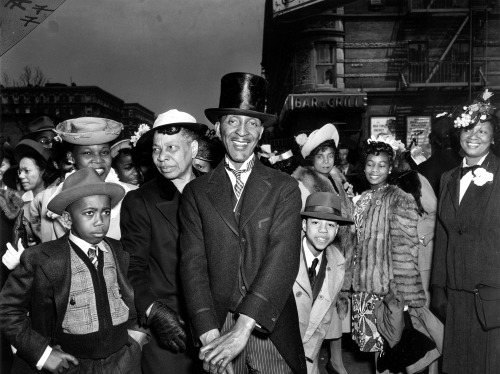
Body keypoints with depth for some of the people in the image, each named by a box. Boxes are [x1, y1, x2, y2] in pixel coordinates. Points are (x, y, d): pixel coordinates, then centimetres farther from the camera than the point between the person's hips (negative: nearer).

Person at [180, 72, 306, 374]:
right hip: (217, 328, 1)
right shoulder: (196, 192, 2)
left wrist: (242, 329, -21)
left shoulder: (285, 188, -2)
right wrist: (210, 335, -17)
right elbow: (193, 264, -6)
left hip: (272, 331, 0)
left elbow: (283, 258, -12)